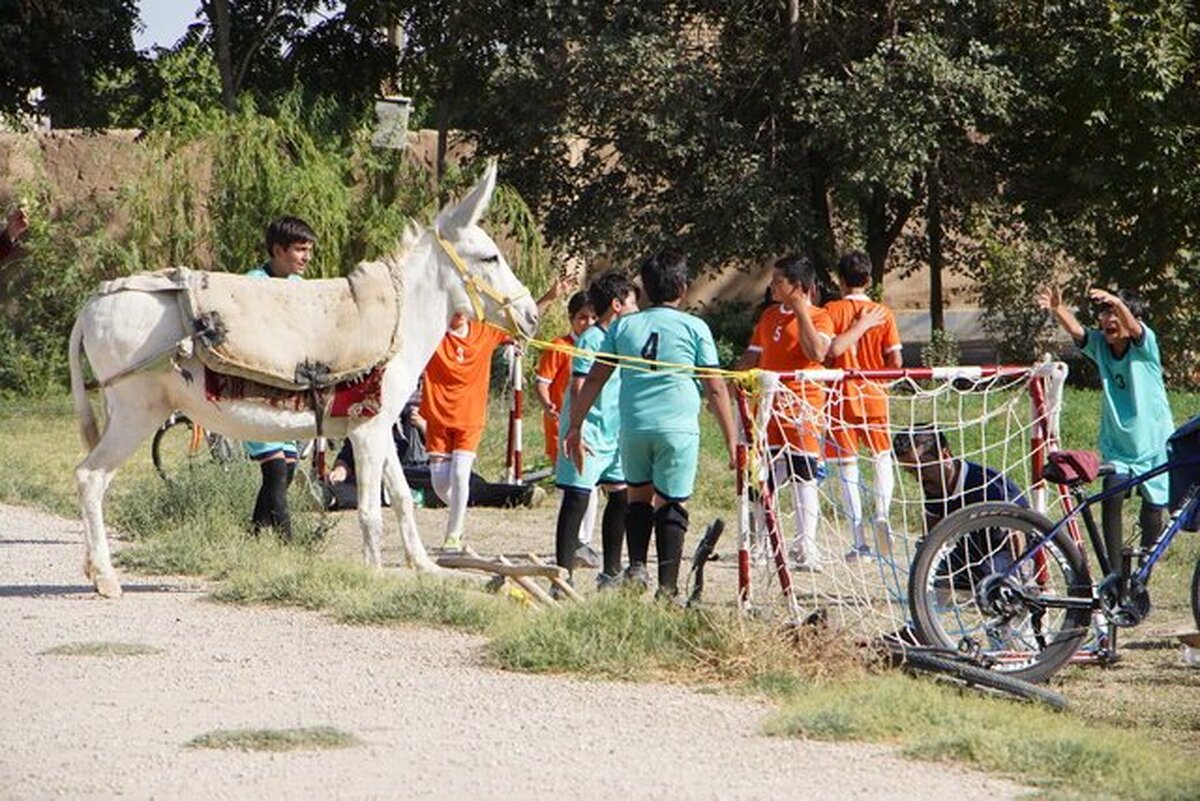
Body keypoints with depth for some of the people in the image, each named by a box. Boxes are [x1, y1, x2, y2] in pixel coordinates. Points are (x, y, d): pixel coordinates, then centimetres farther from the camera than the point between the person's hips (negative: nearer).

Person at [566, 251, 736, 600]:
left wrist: (575, 427, 17)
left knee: (639, 496, 20)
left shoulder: (624, 326, 9)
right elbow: (715, 390, 2)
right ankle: (667, 587, -3)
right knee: (671, 504, 3)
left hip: (633, 427, 2)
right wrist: (732, 441, 7)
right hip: (677, 428, -2)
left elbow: (594, 380, 10)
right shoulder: (694, 328, 3)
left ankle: (637, 565, 4)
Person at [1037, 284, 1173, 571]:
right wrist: (1056, 308, -43)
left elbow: (1132, 326, -34)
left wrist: (1116, 302, -56)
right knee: (1111, 499, -20)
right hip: (1117, 448, 2)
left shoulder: (1145, 345, -12)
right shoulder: (1099, 345, -3)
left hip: (1154, 448, -2)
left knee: (1152, 516, 7)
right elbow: (1074, 329, -22)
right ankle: (1115, 575, -16)